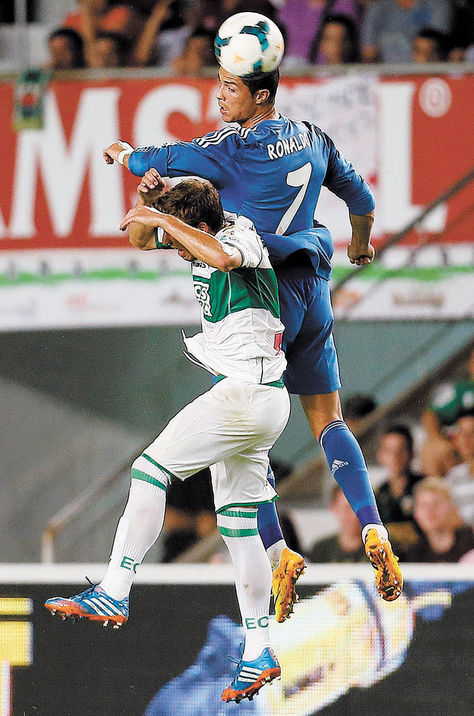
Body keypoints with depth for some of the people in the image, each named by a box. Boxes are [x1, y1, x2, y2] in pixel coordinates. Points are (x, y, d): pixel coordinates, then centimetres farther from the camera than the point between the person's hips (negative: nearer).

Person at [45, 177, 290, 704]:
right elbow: (140, 236, 25)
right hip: (249, 401, 10)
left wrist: (166, 220, -24)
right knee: (238, 527, 10)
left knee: (150, 469, -15)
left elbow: (220, 257, -36)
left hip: (247, 394, -10)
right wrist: (146, 202, 5)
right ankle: (259, 653, 11)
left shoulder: (242, 237, -12)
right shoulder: (203, 237, 13)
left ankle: (113, 594, -20)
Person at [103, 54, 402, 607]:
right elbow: (361, 198, 22)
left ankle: (277, 552, -10)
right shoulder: (313, 141, 8)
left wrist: (127, 154, 18)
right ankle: (374, 531, -5)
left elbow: (160, 163, -6)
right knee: (329, 422, 12)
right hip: (312, 291, 6)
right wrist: (361, 246, 43)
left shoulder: (234, 150, -14)